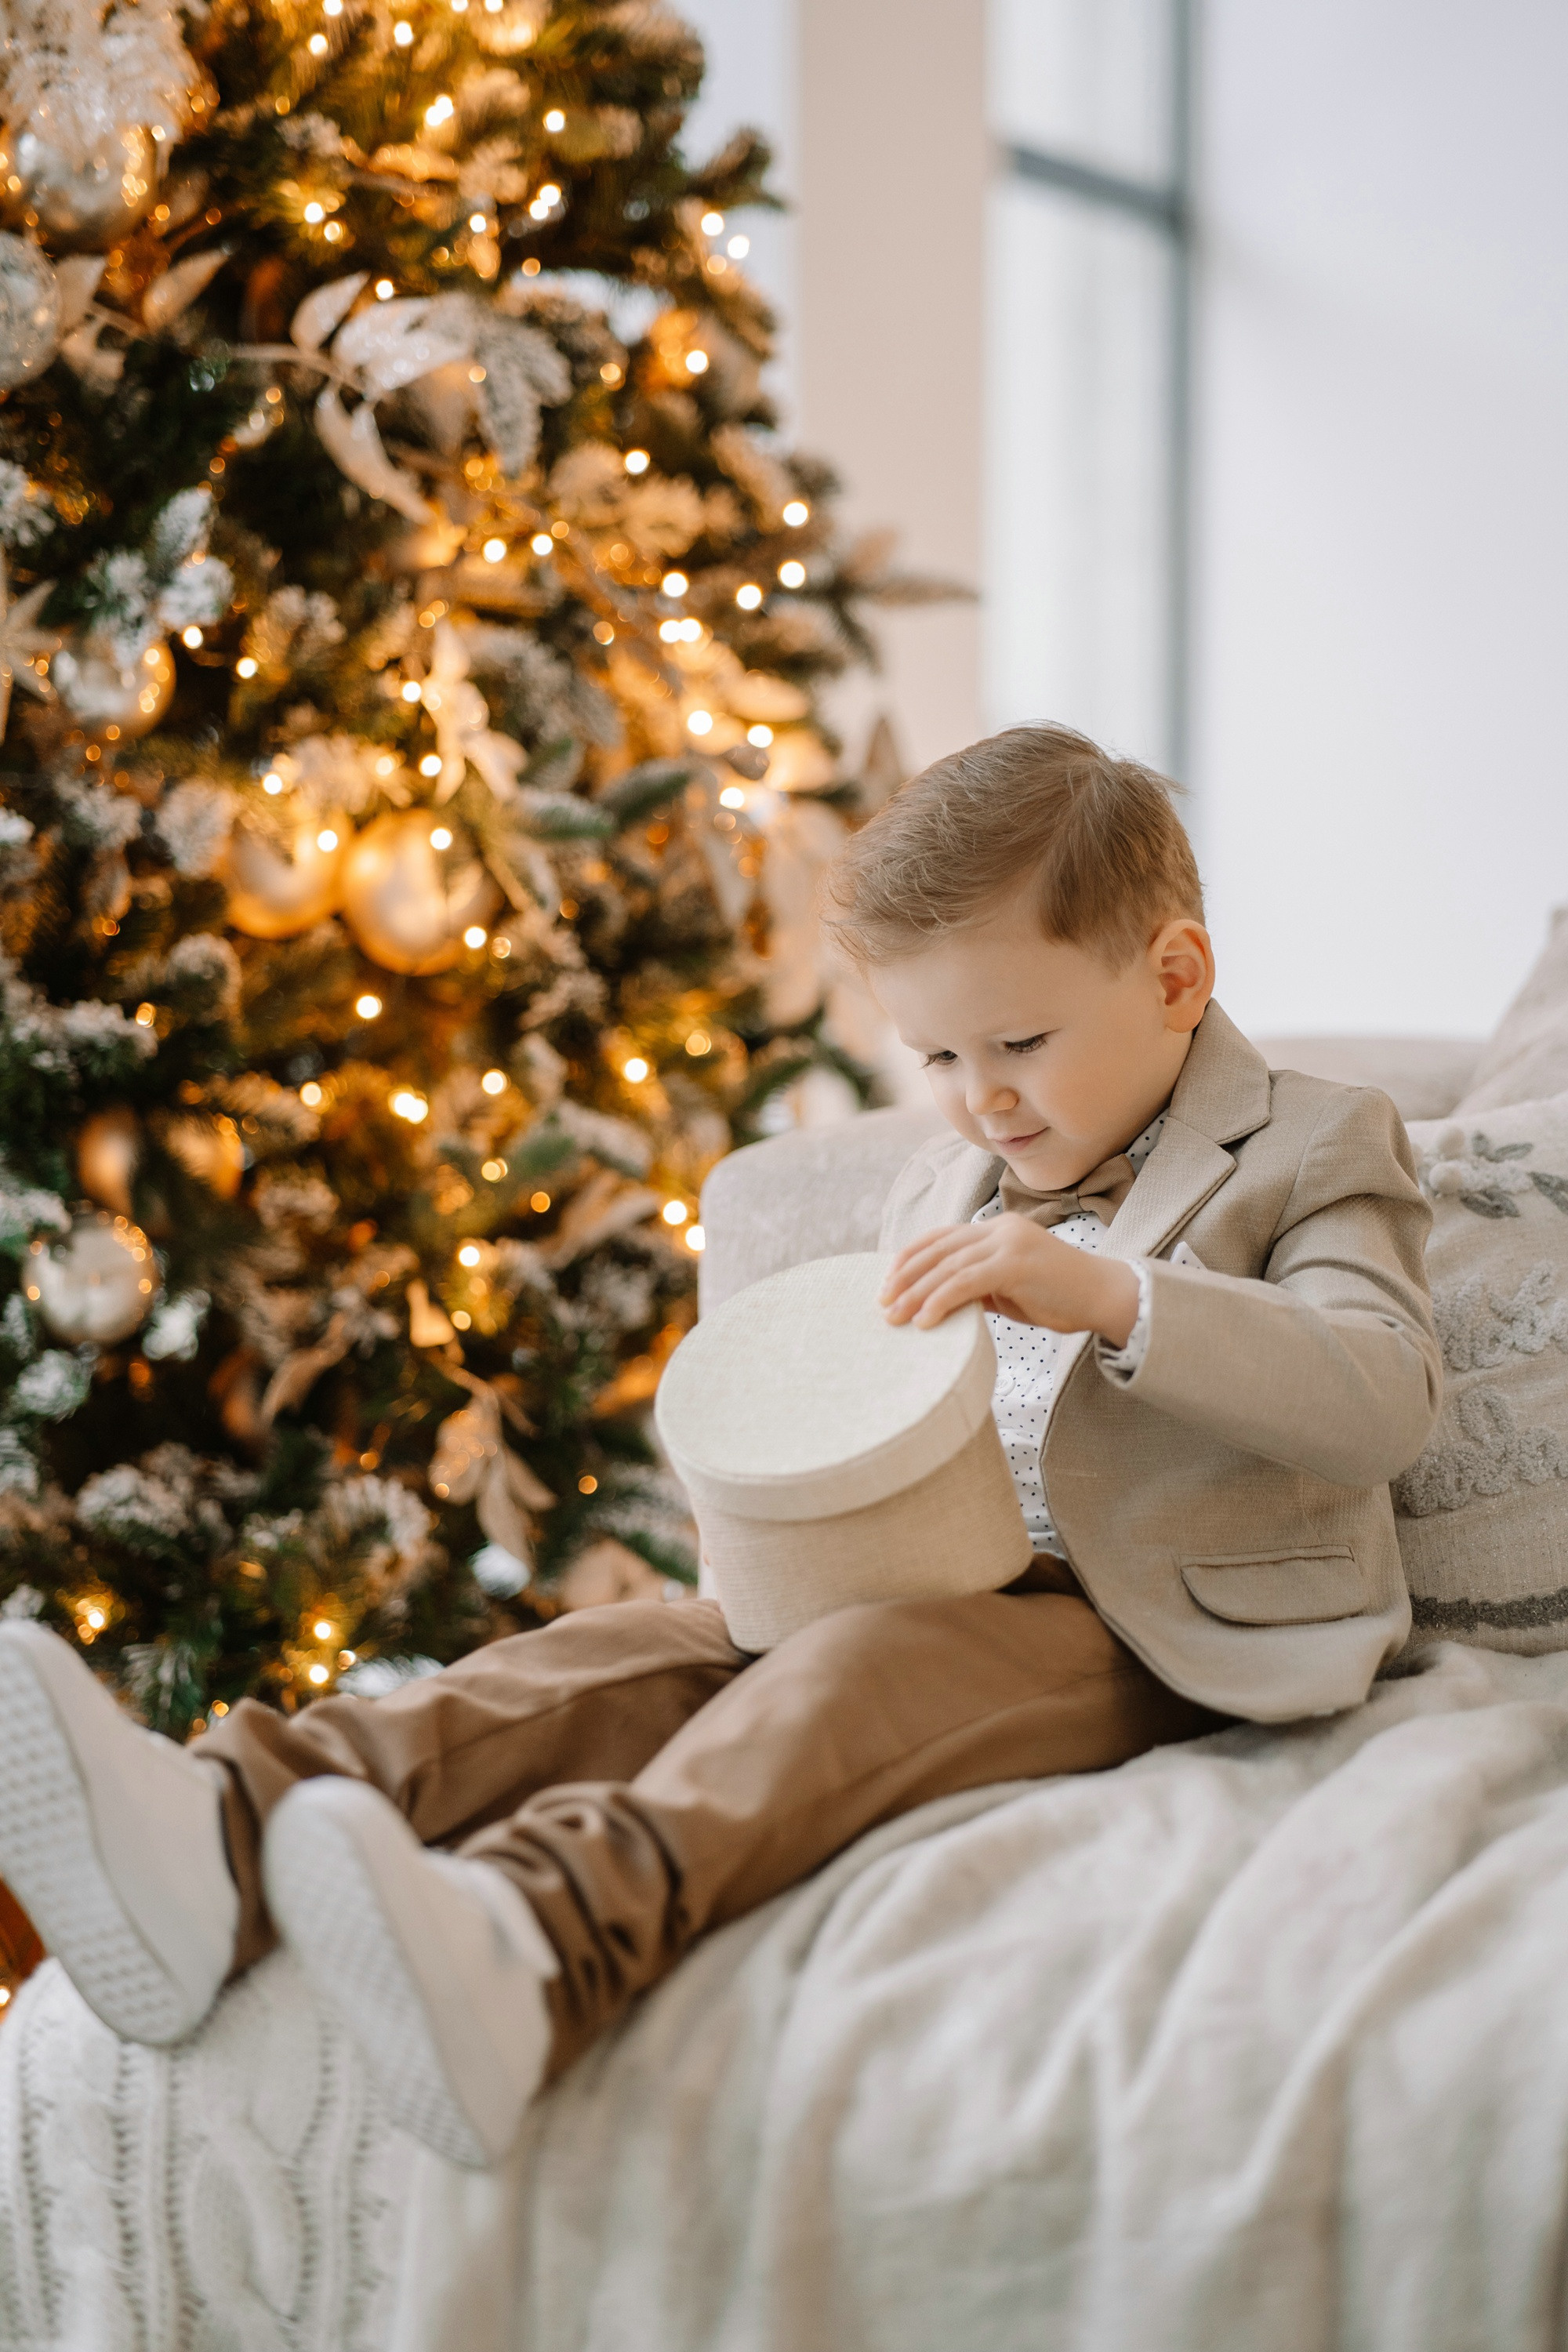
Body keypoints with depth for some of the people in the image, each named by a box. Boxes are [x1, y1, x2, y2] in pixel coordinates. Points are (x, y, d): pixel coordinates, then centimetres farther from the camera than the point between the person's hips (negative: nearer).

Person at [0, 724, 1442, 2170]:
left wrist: (1107, 1294, -25)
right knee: (633, 1651, -20)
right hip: (932, 1587, 6)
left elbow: (1386, 1399, -14)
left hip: (1137, 1631, -6)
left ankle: (535, 1938, -64)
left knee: (851, 1679, -35)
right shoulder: (944, 1190, 24)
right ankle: (225, 1835, -44)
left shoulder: (1310, 1157, 3)